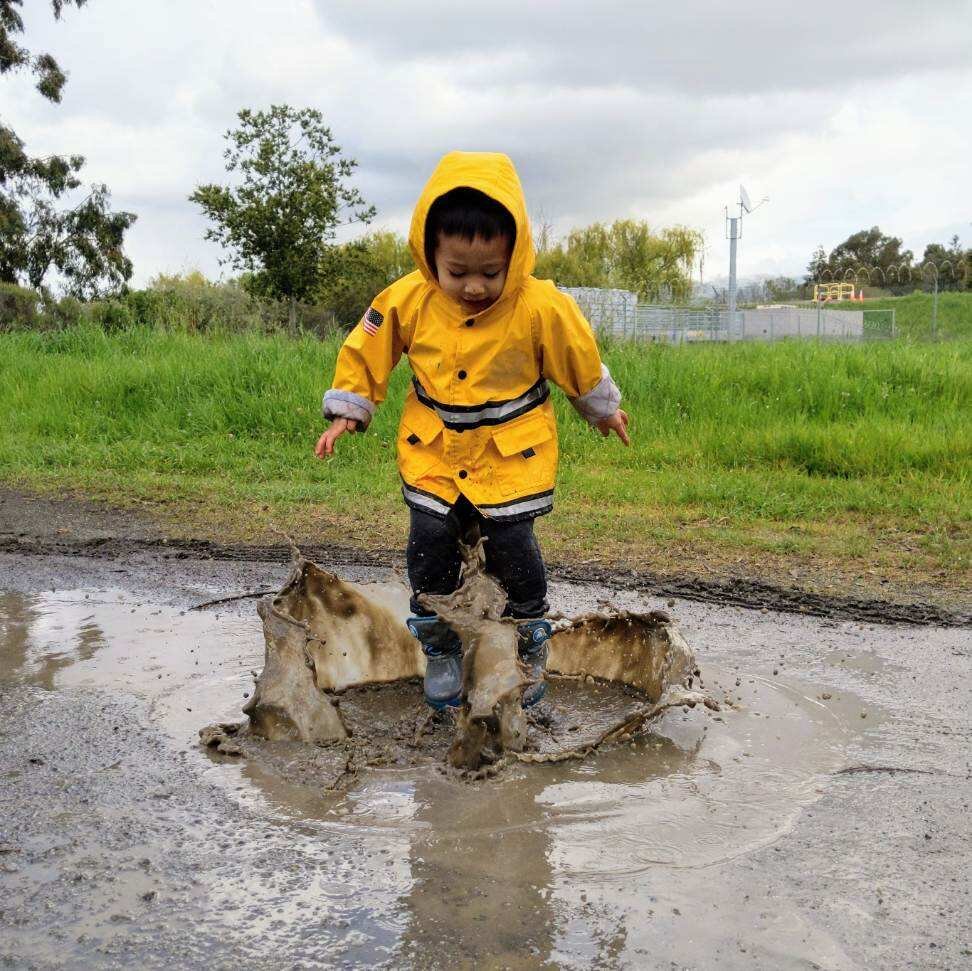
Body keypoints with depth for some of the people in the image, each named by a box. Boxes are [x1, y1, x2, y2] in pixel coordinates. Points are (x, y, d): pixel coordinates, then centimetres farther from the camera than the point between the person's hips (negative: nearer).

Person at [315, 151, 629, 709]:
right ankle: (441, 649, 23)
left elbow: (581, 361, -3)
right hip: (433, 453, 2)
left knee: (513, 549, 3)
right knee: (429, 548, 2)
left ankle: (530, 645, 28)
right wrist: (348, 409, 4)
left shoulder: (542, 307, -20)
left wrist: (603, 409, 12)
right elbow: (366, 349, 2)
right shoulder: (408, 301, -14)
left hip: (513, 454, -2)